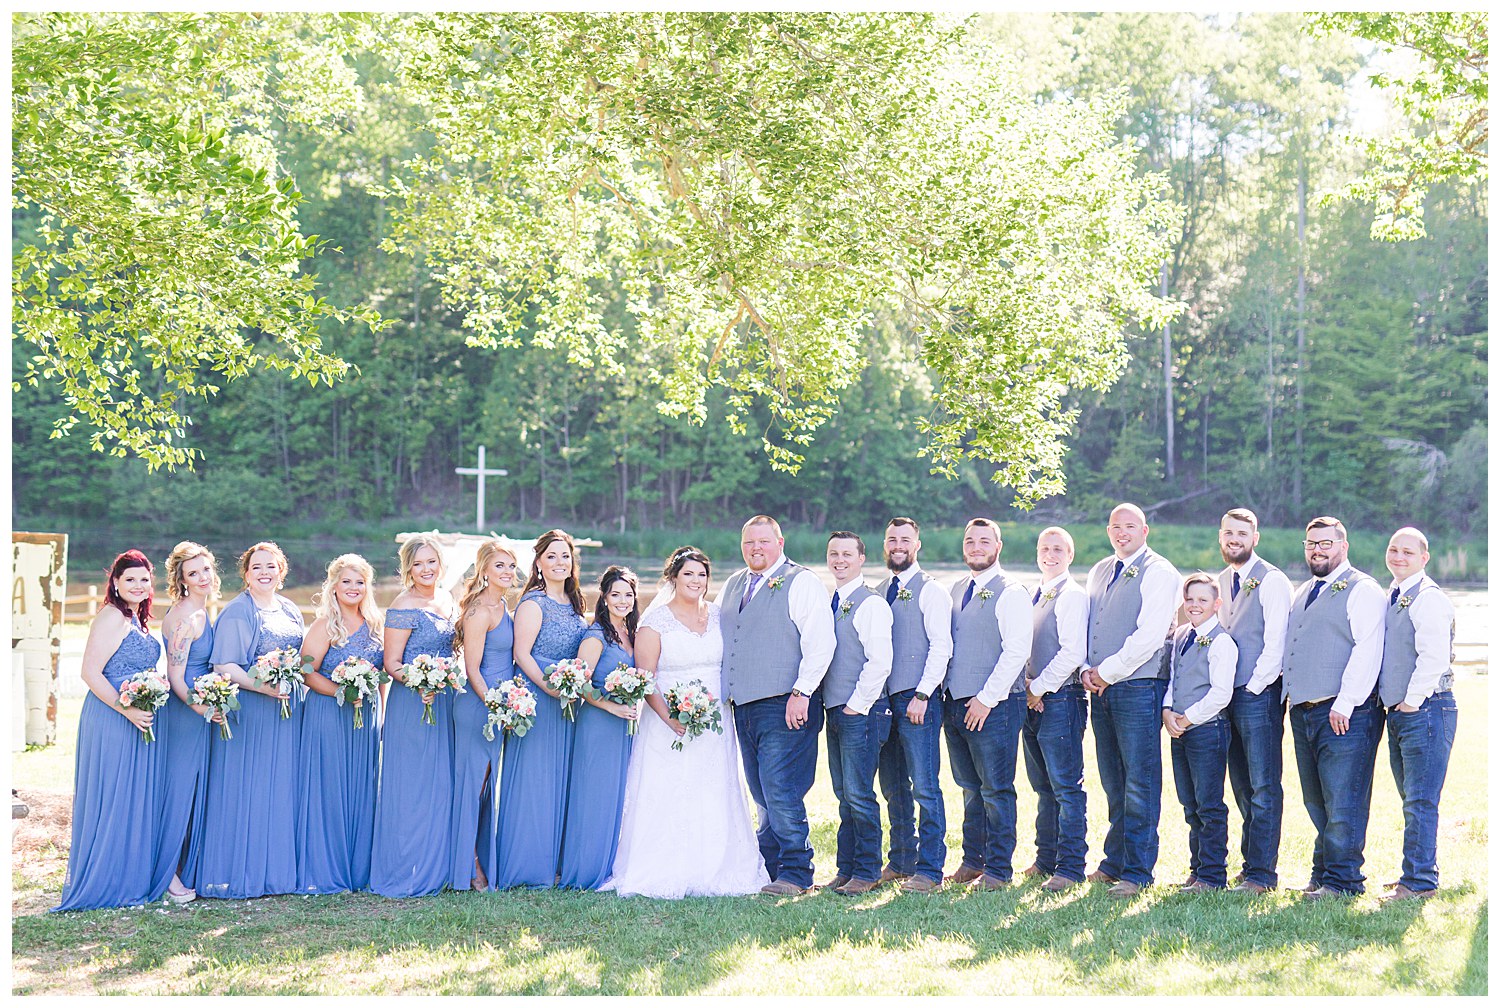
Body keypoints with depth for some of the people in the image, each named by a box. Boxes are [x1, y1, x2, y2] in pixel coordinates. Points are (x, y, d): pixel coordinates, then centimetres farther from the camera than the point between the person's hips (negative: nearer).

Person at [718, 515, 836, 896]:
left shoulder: (801, 582, -4)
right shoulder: (732, 585, 18)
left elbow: (820, 641, -12)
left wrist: (801, 693, -18)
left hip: (784, 707, -7)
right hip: (743, 707, 7)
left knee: (781, 793, -9)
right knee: (761, 796, 11)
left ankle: (794, 874, -2)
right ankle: (768, 867, 18)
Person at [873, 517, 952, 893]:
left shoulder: (930, 591, -2)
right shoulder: (877, 593, 16)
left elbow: (941, 647, -9)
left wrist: (921, 696, -15)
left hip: (917, 700, -6)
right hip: (883, 699, 6)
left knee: (924, 787, -7)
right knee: (893, 788, 10)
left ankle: (929, 870, -4)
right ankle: (901, 861, 20)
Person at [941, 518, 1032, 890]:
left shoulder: (1011, 593, -6)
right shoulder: (956, 590, 15)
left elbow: (1016, 651, -14)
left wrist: (986, 698, -17)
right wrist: (943, 692, 7)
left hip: (993, 706, -6)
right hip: (954, 703, 6)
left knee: (996, 789, -1)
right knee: (970, 787, 13)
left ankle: (998, 870, 5)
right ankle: (972, 861, 20)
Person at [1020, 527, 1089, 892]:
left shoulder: (1072, 595, -9)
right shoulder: (1033, 596, 17)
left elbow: (1073, 652, -17)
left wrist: (1039, 688, -12)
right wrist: (1026, 688, 5)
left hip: (1060, 700, -9)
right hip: (1033, 701, 9)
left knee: (1066, 787, -6)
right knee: (1043, 787, 13)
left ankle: (1070, 868, -3)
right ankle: (1046, 860, 20)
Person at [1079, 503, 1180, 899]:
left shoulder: (1158, 573, -5)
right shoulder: (1099, 572, 18)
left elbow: (1149, 635, -15)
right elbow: (1084, 625, 20)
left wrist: (1107, 672, -11)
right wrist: (1087, 670, 3)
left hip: (1138, 686, -7)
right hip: (1101, 688, 7)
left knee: (1139, 782, -5)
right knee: (1113, 781, 11)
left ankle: (1136, 872, -1)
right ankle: (1114, 862, 19)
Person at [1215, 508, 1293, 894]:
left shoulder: (1272, 581, -8)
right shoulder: (1221, 582, 15)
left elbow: (1275, 643, -12)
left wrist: (1253, 688, -13)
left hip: (1259, 694, -7)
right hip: (1228, 695, 7)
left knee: (1263, 787, -5)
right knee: (1241, 786, 11)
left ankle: (1260, 874, -3)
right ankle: (1250, 862, 17)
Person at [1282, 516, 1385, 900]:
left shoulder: (1362, 590, -5)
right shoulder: (1302, 593, 21)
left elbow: (1367, 651, -14)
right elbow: (1288, 649, 27)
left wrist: (1345, 703, -20)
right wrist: (1287, 689, 12)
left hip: (1345, 715, -8)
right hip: (1302, 711, 8)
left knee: (1342, 801, -6)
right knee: (1316, 802, 12)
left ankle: (1342, 879, 1)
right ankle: (1322, 873, 20)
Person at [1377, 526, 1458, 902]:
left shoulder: (1429, 598, -13)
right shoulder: (1394, 597, 16)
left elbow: (1434, 657, -22)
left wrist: (1412, 702, -16)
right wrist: (1395, 706, 15)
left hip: (1425, 711, -9)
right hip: (1398, 712, 9)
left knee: (1421, 801, -7)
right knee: (1412, 801, 14)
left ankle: (1419, 881, -3)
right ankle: (1417, 875, 22)